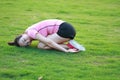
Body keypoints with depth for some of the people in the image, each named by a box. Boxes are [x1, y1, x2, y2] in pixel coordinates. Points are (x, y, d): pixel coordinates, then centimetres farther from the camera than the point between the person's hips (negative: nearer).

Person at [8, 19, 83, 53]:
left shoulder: (30, 32, -10)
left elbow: (48, 42, -18)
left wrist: (66, 50, -20)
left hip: (65, 29, -9)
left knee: (41, 46, -9)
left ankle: (69, 46, -11)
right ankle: (70, 45, 3)